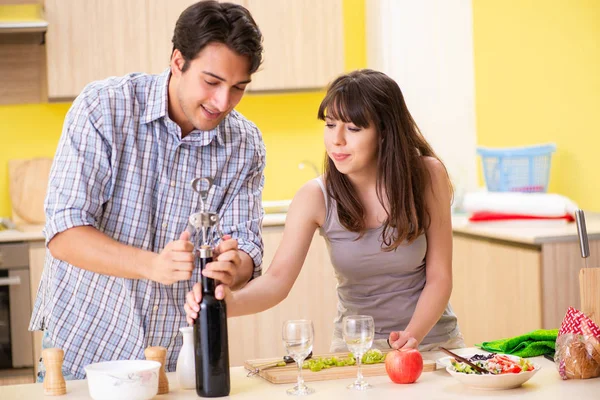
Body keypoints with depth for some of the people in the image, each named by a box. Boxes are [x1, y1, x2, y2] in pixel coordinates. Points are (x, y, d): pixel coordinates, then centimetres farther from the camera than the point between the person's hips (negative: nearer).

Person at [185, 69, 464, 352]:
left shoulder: (427, 177, -10)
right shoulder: (316, 198, -9)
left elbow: (439, 278, -6)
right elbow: (278, 279, -18)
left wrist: (413, 336, -23)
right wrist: (232, 302, -39)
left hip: (432, 339, 0)